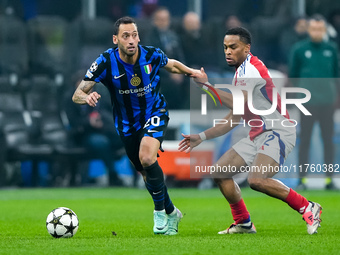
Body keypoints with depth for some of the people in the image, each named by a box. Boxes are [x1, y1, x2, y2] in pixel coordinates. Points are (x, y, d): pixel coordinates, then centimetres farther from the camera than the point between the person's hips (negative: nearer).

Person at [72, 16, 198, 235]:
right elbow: (77, 95, -23)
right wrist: (87, 97, -43)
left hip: (154, 114, -2)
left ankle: (160, 210, -10)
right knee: (148, 175, 11)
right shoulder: (106, 62, -21)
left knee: (147, 158, -28)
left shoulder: (152, 55, -18)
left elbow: (171, 65, 8)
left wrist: (192, 72, 3)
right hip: (127, 124, 2)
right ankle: (171, 213, 36)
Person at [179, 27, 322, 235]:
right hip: (258, 135, 10)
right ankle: (243, 223, 14)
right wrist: (202, 137, 19)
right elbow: (234, 118, 22)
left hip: (278, 132, -10)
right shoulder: (240, 73, 17)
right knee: (220, 172, 4)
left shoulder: (251, 68, -14)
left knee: (257, 179, -28)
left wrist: (207, 85, -25)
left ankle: (307, 208, -13)